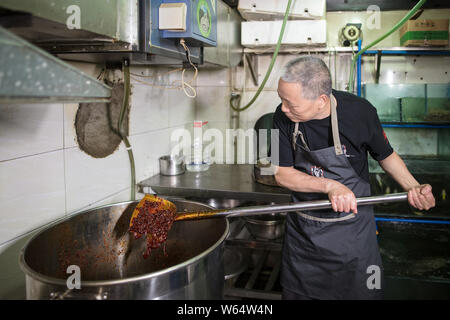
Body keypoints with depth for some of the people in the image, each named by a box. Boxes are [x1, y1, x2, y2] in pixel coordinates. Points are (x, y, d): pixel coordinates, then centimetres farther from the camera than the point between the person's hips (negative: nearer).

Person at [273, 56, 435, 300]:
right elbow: (282, 174, -13)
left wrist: (413, 186, -19)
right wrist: (330, 186, -27)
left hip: (352, 231, -2)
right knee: (297, 292, 19)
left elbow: (385, 155, -2)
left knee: (361, 292, 14)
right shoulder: (284, 116, -16)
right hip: (302, 230, 2)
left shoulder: (359, 112, -20)